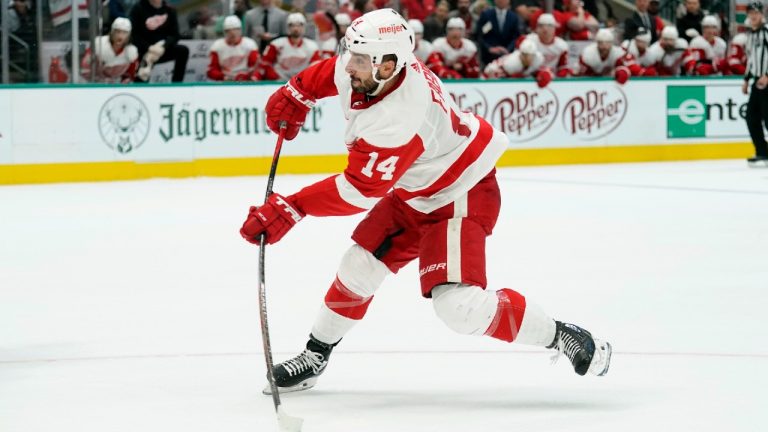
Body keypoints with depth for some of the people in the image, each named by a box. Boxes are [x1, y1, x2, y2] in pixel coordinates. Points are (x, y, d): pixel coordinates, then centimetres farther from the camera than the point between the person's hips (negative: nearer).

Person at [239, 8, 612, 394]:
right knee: (359, 266, 9)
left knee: (457, 304, -19)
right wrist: (295, 95, 11)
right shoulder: (362, 70, -14)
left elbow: (359, 191, -33)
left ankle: (561, 337, -5)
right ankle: (315, 355, 27)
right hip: (412, 193, 9)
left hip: (460, 196, -9)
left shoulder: (397, 120, -38)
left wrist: (290, 210, -32)